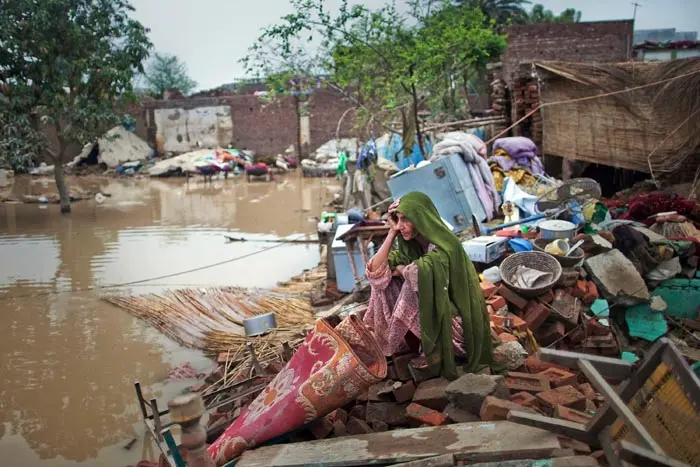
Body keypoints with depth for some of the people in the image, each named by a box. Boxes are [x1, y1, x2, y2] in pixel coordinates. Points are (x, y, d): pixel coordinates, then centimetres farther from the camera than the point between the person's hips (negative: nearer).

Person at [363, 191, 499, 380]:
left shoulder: (445, 246, -20)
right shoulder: (410, 246, 2)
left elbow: (419, 272, -38)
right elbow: (375, 271, -7)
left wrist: (399, 269, -16)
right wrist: (392, 233, -9)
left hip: (456, 327, -8)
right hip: (432, 319, 8)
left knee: (413, 284, -28)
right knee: (384, 278, -3)